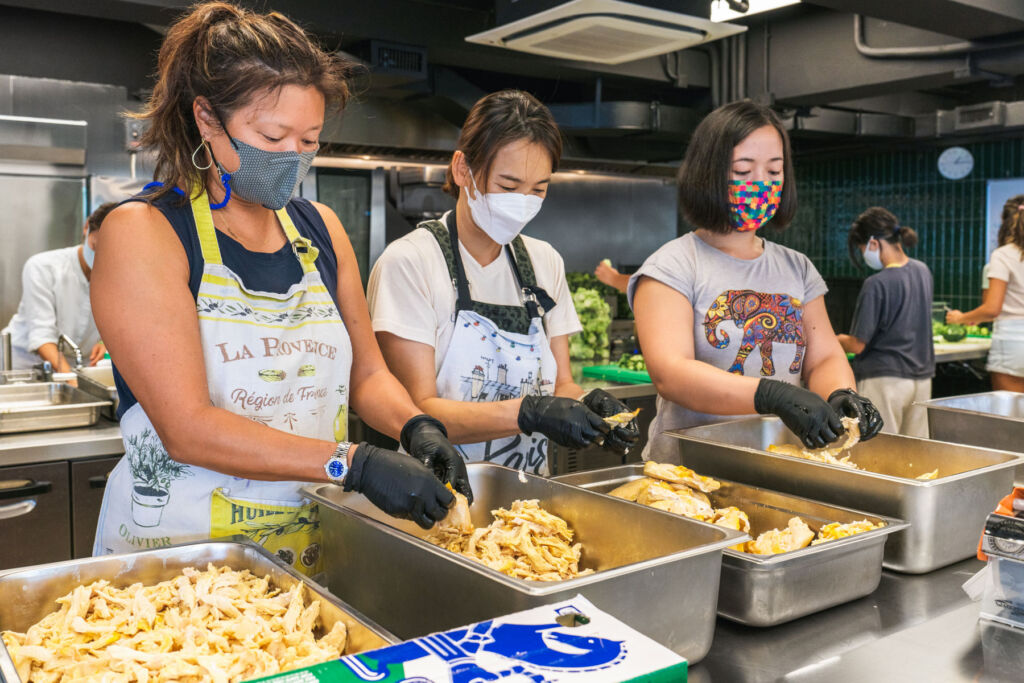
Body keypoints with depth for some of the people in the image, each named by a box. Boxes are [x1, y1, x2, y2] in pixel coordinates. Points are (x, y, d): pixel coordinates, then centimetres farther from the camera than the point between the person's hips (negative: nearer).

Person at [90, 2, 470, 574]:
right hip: (178, 549, -4)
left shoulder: (321, 229, 9)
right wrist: (353, 463, -22)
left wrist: (417, 427, -8)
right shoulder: (144, 233, -8)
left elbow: (366, 374, 13)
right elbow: (186, 428, -16)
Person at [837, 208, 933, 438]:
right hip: (922, 378, 7)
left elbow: (857, 345, -14)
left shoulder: (876, 285, -18)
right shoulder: (923, 271, 6)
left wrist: (837, 340, 6)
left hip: (884, 381, -7)